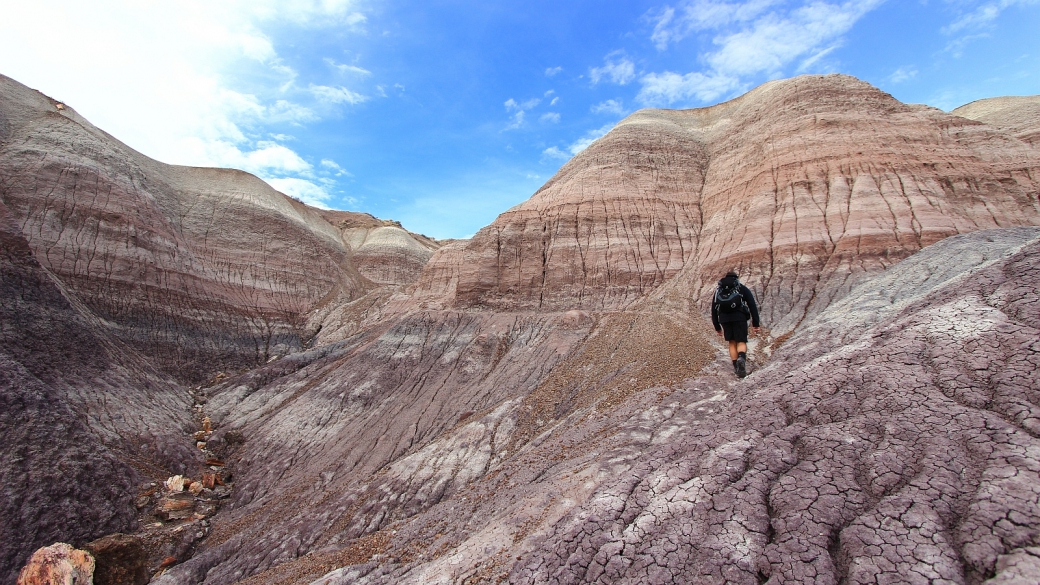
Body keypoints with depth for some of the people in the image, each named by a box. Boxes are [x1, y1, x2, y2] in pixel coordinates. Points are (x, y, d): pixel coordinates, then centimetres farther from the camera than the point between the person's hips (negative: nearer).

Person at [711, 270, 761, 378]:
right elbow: (752, 306, 5)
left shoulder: (718, 290, 21)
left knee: (732, 342, 14)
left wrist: (717, 327, 25)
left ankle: (736, 367, 12)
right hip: (739, 317, -2)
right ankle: (741, 358, -26)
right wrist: (756, 324, 4)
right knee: (741, 342, 3)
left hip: (724, 319, 2)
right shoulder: (742, 288, 15)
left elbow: (713, 310, 20)